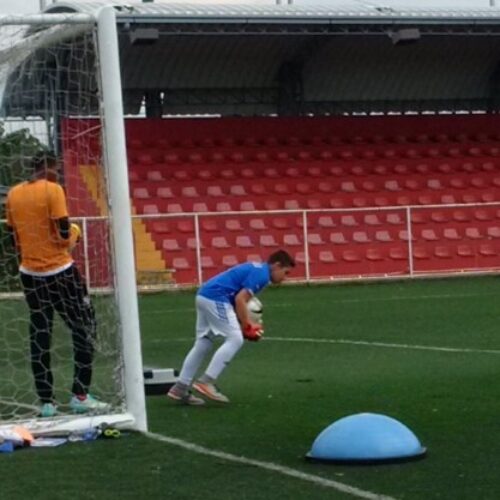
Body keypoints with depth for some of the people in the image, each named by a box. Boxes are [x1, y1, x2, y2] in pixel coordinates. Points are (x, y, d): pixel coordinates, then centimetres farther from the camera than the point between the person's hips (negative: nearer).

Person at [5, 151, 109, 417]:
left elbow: (13, 236, 12)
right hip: (59, 271, -6)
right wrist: (74, 233, 5)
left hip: (29, 273, 6)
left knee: (39, 336, 9)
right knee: (83, 329, 7)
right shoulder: (53, 190, -13)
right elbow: (64, 234, -17)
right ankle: (80, 396, 2)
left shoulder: (13, 194, 6)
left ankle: (46, 402, 6)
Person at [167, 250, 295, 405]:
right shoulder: (261, 274, -8)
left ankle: (180, 388, 13)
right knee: (235, 340, -10)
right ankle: (206, 381, -16)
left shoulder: (256, 270, 22)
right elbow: (240, 299, -16)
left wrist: (242, 323, 13)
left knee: (203, 344, 13)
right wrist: (247, 325, -6)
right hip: (216, 299, -10)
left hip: (204, 295, 10)